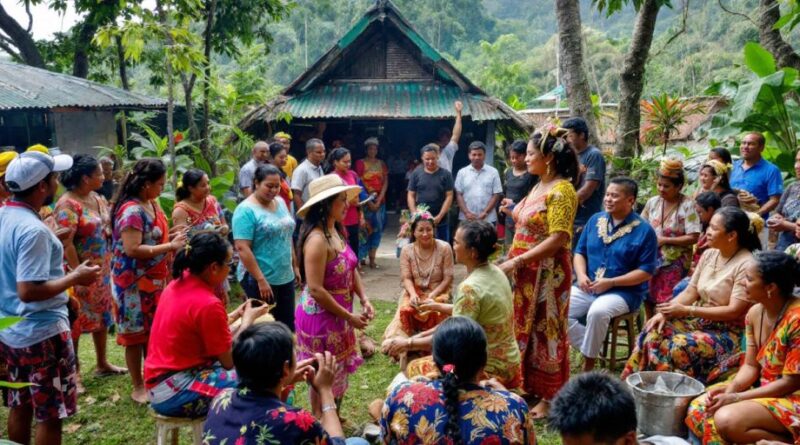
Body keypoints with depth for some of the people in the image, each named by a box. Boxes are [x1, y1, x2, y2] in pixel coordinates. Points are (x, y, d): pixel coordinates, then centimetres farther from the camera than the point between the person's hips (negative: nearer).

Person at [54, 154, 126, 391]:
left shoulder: (98, 199, 6)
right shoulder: (68, 204, -19)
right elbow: (65, 243, -23)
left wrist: (107, 267, 8)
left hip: (102, 270, 8)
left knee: (102, 316, 17)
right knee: (75, 322, 3)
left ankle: (102, 363, 33)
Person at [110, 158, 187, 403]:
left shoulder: (152, 204, 6)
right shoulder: (131, 211, -22)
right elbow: (133, 249, -27)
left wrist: (171, 235, 1)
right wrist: (170, 247, -24)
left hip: (154, 280, 9)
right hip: (134, 282, -9)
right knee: (136, 333, 4)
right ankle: (138, 387, 17)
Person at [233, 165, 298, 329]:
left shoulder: (280, 203, 8)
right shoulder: (246, 210, -14)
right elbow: (242, 248, -20)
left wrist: (295, 266, 16)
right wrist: (261, 280, -23)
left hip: (285, 278, 7)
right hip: (259, 280, -7)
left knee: (288, 325, 13)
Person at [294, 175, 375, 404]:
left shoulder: (335, 231, 4)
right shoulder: (317, 239, -25)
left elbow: (351, 270, 11)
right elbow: (316, 289, -26)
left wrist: (364, 300, -3)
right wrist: (349, 317, -19)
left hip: (337, 315, 9)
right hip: (320, 317, -9)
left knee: (338, 374, 21)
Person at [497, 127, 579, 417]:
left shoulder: (562, 190, -17)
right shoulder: (538, 187, 11)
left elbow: (558, 240, -24)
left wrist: (517, 261, -23)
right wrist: (514, 211, 12)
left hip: (546, 274, -9)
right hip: (525, 272, 9)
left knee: (546, 332, 3)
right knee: (525, 329, 16)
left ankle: (549, 398, 17)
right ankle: (528, 386, 31)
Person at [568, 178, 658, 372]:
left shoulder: (644, 230, -7)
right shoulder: (595, 220, 8)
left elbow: (646, 271, -9)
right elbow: (580, 252, 14)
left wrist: (611, 282, -18)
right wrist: (581, 275, -8)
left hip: (623, 292, -5)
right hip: (587, 288, 5)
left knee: (597, 312, -36)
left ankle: (589, 365, -15)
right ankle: (591, 348, -2)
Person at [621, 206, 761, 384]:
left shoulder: (746, 264, -17)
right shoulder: (709, 254, 7)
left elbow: (734, 311, -20)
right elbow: (690, 292, 9)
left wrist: (686, 310, -19)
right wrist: (664, 313, -9)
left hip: (728, 331, -7)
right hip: (700, 319, 7)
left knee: (680, 347, -31)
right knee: (653, 332, -15)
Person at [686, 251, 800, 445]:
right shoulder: (755, 313, 2)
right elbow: (751, 366, 7)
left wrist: (737, 398, -19)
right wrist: (730, 389, -13)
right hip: (762, 390, 9)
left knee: (727, 420, -30)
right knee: (697, 409, -3)